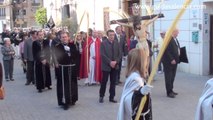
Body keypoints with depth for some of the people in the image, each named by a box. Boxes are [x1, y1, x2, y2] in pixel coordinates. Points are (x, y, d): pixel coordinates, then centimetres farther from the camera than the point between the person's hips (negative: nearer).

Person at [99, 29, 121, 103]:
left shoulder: (116, 43, 7)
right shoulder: (103, 43, -4)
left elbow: (120, 54, 6)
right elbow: (102, 55, -12)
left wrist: (116, 61, -9)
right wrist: (110, 62, -18)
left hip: (115, 66, 4)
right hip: (106, 66, -4)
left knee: (113, 82, 6)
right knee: (104, 82, 2)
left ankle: (112, 97, 14)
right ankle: (101, 96, 17)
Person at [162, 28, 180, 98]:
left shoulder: (175, 39, 16)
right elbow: (166, 50, -20)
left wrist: (178, 58, 5)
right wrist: (171, 60, -20)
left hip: (174, 61, 9)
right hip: (168, 61, -9)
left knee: (172, 77, 13)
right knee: (169, 77, -2)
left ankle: (171, 90, 22)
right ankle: (169, 92, 2)